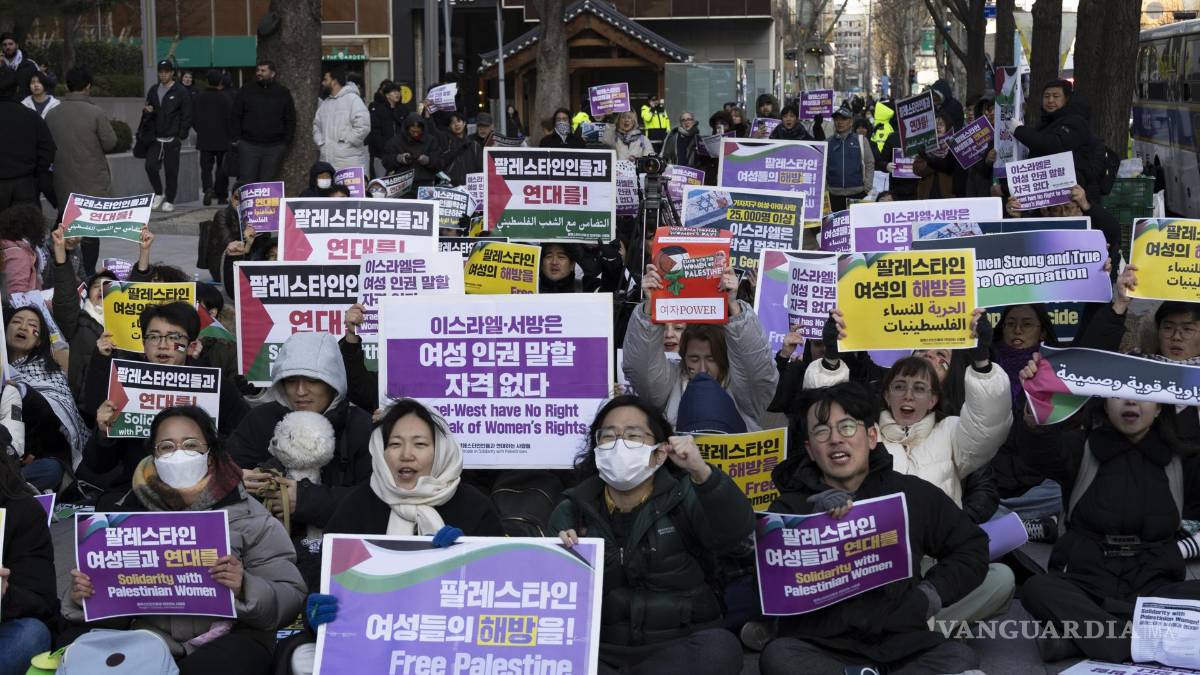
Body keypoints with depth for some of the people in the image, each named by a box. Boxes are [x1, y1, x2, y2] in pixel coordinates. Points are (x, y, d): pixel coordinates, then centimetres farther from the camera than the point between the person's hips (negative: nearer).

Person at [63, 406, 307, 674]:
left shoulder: (247, 516, 2)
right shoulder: (131, 513, 11)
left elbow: (291, 599, -3)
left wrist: (245, 590, -22)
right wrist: (82, 597, -7)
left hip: (225, 639, -3)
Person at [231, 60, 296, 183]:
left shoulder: (283, 93, 8)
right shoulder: (246, 91, 7)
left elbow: (290, 120, 10)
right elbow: (235, 117, 8)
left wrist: (286, 142, 3)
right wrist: (235, 139, 0)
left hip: (275, 147, 0)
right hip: (248, 145, 0)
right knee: (246, 182, -4)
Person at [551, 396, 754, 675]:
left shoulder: (685, 497, 2)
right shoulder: (572, 510, 9)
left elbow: (736, 531, -18)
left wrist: (702, 473, -35)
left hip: (680, 644, 1)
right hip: (599, 648, -1)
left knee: (719, 649, -31)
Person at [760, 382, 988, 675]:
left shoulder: (913, 494, 15)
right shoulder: (790, 506, 11)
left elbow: (972, 548, 23)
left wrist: (934, 592, 5)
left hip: (902, 646, 2)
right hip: (820, 647, -1)